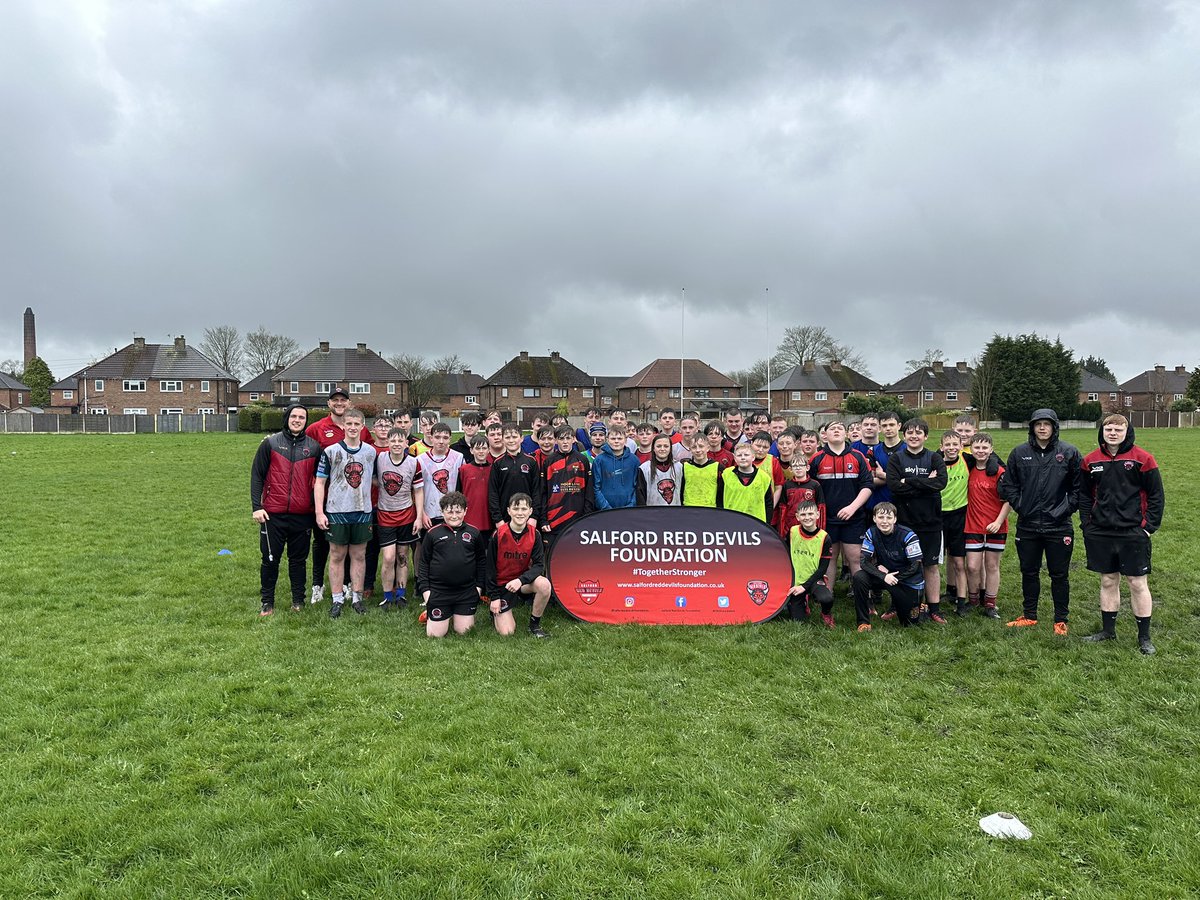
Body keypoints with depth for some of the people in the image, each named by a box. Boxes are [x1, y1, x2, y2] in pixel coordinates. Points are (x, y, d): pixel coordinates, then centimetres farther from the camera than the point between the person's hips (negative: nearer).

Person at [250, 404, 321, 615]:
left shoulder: (314, 447, 5)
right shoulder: (270, 444, 1)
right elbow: (257, 476, 1)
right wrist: (256, 506, -6)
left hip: (303, 516, 1)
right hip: (273, 514, -1)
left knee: (299, 559, 10)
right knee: (270, 559, 6)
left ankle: (298, 600, 21)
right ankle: (267, 602, 18)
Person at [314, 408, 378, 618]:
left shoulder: (370, 451, 5)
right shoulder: (330, 451, -3)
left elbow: (374, 479, 14)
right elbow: (319, 482, -2)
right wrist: (319, 512, -8)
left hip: (363, 511, 2)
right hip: (337, 512, -2)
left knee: (359, 555, 9)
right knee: (337, 556, 5)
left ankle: (356, 597, 19)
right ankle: (337, 600, 13)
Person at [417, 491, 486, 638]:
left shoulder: (473, 533, 3)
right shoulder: (432, 533, -2)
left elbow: (481, 561, 11)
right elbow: (423, 563, 4)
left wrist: (479, 586, 6)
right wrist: (425, 589, -2)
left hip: (466, 592, 1)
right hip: (439, 591, -1)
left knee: (462, 631, 5)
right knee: (435, 634, 1)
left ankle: (457, 614, 35)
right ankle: (429, 614, 32)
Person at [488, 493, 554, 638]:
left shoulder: (534, 535, -8)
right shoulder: (499, 535, -16)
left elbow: (539, 565, -13)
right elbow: (490, 568, -10)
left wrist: (521, 580, -31)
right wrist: (494, 597, -10)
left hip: (522, 580, 3)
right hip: (501, 584, -2)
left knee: (544, 584, -31)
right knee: (507, 632, -14)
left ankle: (535, 624, -8)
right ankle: (496, 611, 22)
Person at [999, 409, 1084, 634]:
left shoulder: (1069, 453, -2)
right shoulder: (1019, 453, 3)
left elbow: (1079, 486, 2)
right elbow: (1008, 485, 9)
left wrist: (1067, 508, -4)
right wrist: (1020, 505, 0)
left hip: (1058, 526, -2)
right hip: (1027, 526, 2)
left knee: (1059, 575, 6)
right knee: (1029, 572, 13)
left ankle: (1060, 620, 18)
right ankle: (1029, 616, 26)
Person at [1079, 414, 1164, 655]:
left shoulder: (1142, 459, -5)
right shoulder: (1091, 460, 5)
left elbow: (1155, 495, -2)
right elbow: (1085, 495, 14)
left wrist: (1149, 527, -7)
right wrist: (1086, 524, 5)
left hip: (1133, 533, -3)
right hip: (1100, 533, 3)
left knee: (1138, 584, 2)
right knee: (1108, 581, 12)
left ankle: (1144, 636, 13)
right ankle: (1107, 630, 23)